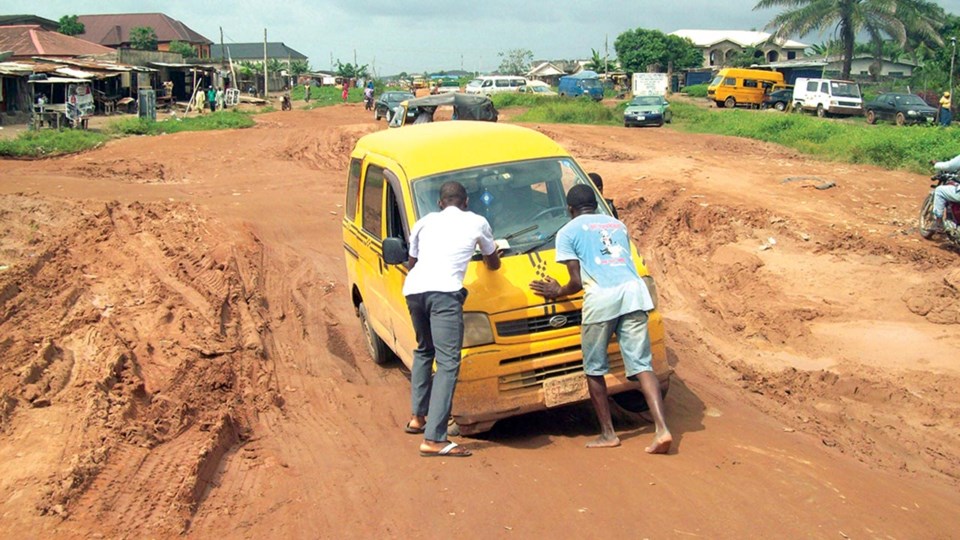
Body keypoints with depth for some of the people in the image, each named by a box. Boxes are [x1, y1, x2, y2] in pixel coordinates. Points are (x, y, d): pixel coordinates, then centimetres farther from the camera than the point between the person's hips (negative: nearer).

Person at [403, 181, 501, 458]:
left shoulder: (424, 222, 25)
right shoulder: (477, 222, 18)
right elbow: (493, 264, 33)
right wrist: (491, 252, 56)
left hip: (413, 289, 5)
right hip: (444, 292, -5)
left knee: (424, 351, 28)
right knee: (448, 363, -6)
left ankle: (418, 417, 34)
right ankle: (433, 439, -13)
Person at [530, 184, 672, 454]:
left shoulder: (567, 232, 11)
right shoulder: (617, 224, 27)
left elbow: (577, 282, 5)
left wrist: (557, 292, 24)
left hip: (601, 299, -4)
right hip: (634, 291, 4)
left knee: (595, 370, 12)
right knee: (642, 365, 3)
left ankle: (608, 433, 16)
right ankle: (662, 429, -10)